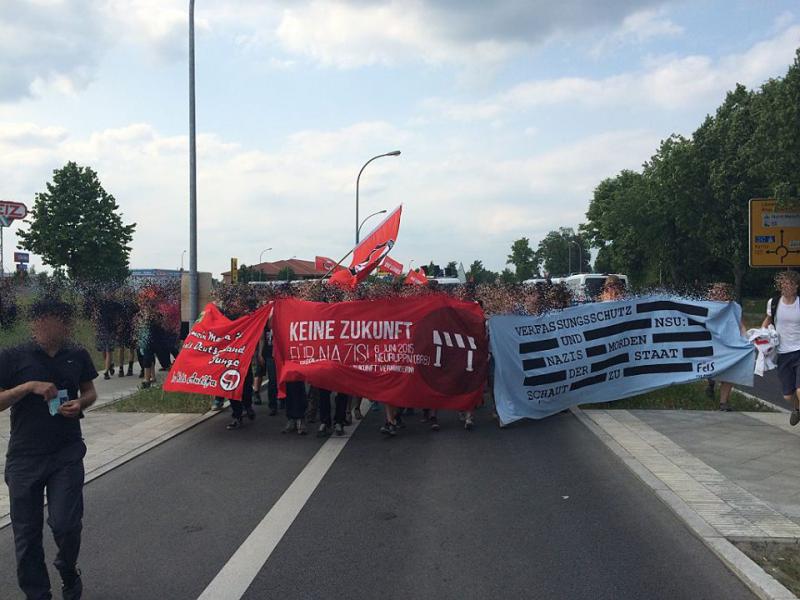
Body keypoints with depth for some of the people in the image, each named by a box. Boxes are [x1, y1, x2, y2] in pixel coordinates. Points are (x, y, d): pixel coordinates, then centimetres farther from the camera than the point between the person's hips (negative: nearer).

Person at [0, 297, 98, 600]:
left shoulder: (77, 355, 3)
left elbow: (90, 392, 16)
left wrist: (80, 404, -6)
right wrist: (29, 386, -20)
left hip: (67, 454, 1)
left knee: (65, 524, -8)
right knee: (27, 533, 7)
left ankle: (68, 570, 24)